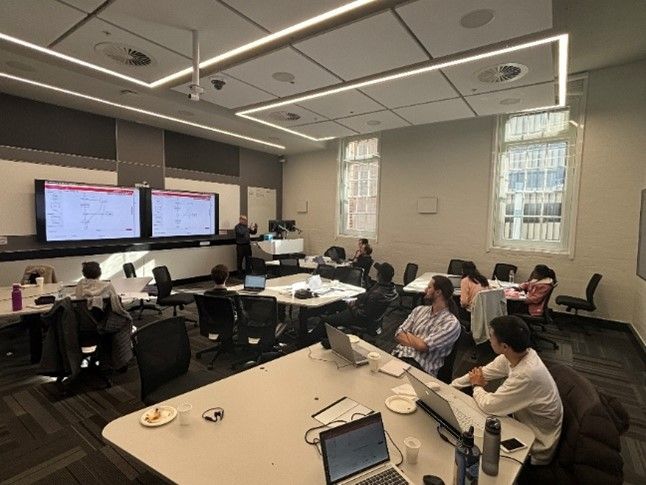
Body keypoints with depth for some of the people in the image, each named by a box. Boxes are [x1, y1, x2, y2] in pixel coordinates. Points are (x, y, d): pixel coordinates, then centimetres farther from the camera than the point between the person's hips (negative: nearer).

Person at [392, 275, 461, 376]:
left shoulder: (452, 323, -6)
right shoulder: (419, 310, 14)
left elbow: (423, 346, -14)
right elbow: (398, 335, 8)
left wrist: (407, 334, 4)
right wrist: (417, 342, -8)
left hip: (421, 367, -5)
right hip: (398, 356, 6)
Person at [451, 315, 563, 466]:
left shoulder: (526, 374, -38)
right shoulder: (516, 354, -14)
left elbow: (488, 405, -30)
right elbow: (483, 372, -1)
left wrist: (477, 386, -8)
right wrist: (448, 387, -2)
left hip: (535, 450, -6)